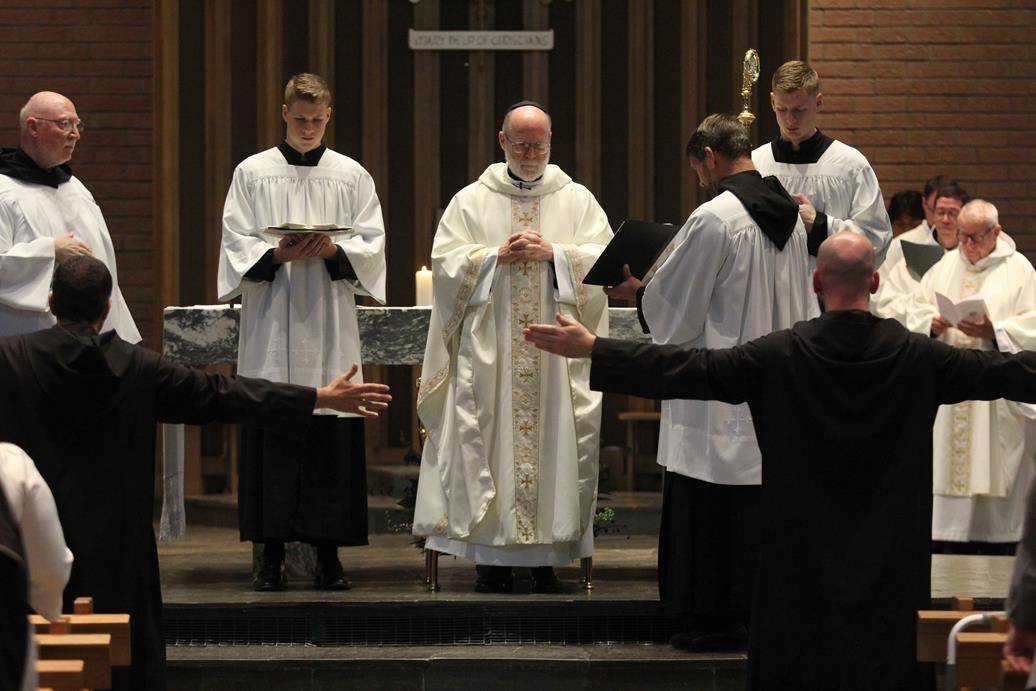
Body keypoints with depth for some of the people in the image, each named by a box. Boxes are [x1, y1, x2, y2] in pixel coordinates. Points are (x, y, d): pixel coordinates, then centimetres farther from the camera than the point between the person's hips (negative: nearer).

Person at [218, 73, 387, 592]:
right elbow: (236, 246, 2)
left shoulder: (352, 176, 10)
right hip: (271, 326, -1)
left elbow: (372, 245, 6)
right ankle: (272, 555, 0)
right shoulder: (252, 173, 8)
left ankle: (328, 555, 2)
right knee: (271, 436, -4)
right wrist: (277, 255, -15)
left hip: (330, 324, 1)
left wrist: (335, 250, -13)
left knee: (332, 437, -2)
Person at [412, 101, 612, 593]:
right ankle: (492, 556, -1)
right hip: (488, 351, 0)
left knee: (555, 438, -3)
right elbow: (444, 262, 0)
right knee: (489, 440, -5)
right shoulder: (471, 201, 9)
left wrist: (554, 253, -12)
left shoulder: (578, 201, 10)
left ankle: (548, 558, 1)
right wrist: (497, 255, -12)